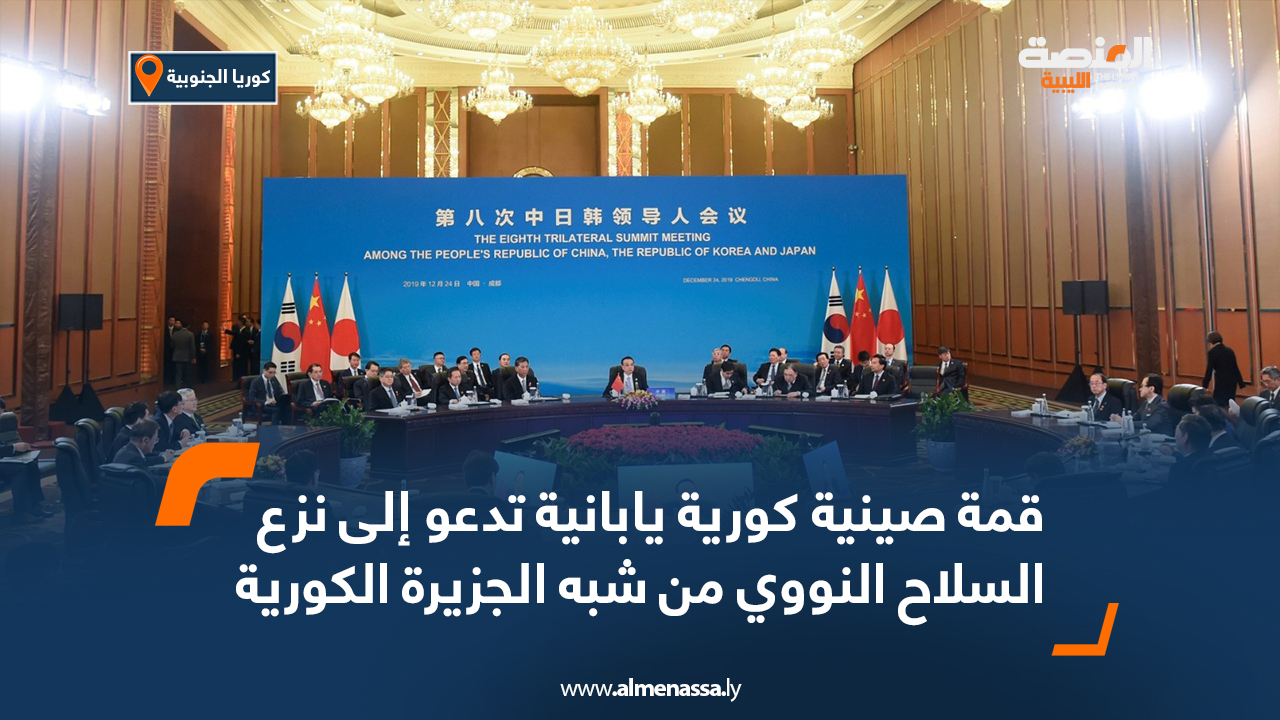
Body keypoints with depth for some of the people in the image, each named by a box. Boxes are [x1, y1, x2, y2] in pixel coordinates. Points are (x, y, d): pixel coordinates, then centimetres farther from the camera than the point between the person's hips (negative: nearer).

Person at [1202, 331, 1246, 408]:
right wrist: (1241, 384, 17)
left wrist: (1204, 386, -8)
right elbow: (1235, 368, 12)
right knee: (1229, 404, 14)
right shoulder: (1229, 350, 9)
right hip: (1232, 382, 7)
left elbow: (1209, 371, -11)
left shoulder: (1212, 352, -10)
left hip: (1221, 383, -7)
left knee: (1218, 405, -1)